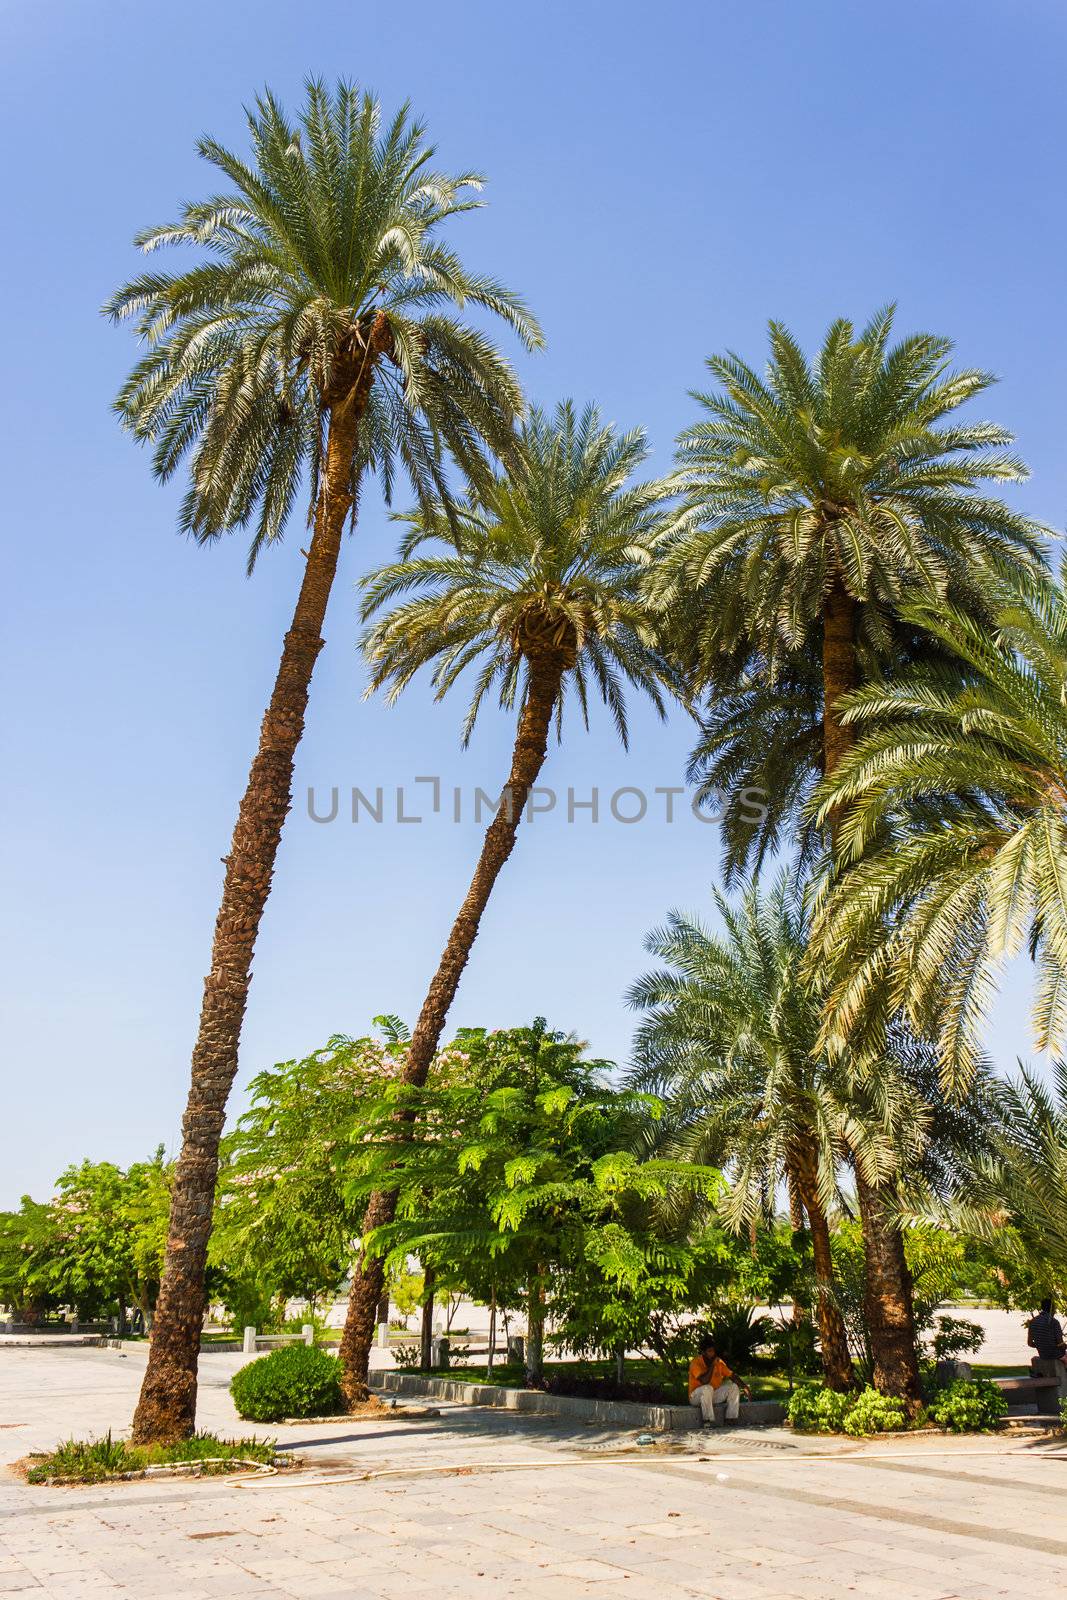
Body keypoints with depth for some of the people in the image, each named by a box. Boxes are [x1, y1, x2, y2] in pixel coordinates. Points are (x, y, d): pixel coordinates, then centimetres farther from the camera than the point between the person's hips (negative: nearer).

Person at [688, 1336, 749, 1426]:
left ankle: (731, 1418, -14)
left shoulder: (719, 1362, 1)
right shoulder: (696, 1362, -18)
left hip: (714, 1395, 6)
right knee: (707, 1388, -37)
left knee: (734, 1387, -9)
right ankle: (708, 1420, -29)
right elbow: (704, 1381, -30)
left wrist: (744, 1388, -9)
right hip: (697, 1396, -6)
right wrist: (712, 1364, -25)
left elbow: (732, 1376, 4)